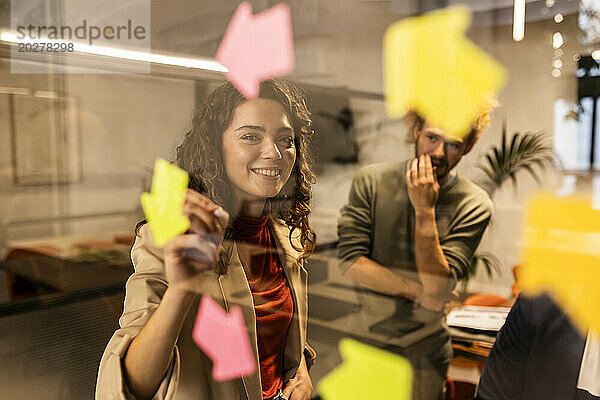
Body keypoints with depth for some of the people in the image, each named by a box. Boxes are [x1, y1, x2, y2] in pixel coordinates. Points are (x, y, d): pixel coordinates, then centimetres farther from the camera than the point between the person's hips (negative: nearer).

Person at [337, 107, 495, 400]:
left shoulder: (474, 205, -11)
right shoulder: (371, 181, -8)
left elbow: (438, 287, -19)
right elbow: (351, 263, -13)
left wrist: (425, 210, -25)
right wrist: (420, 292, -16)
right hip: (362, 338, 1)